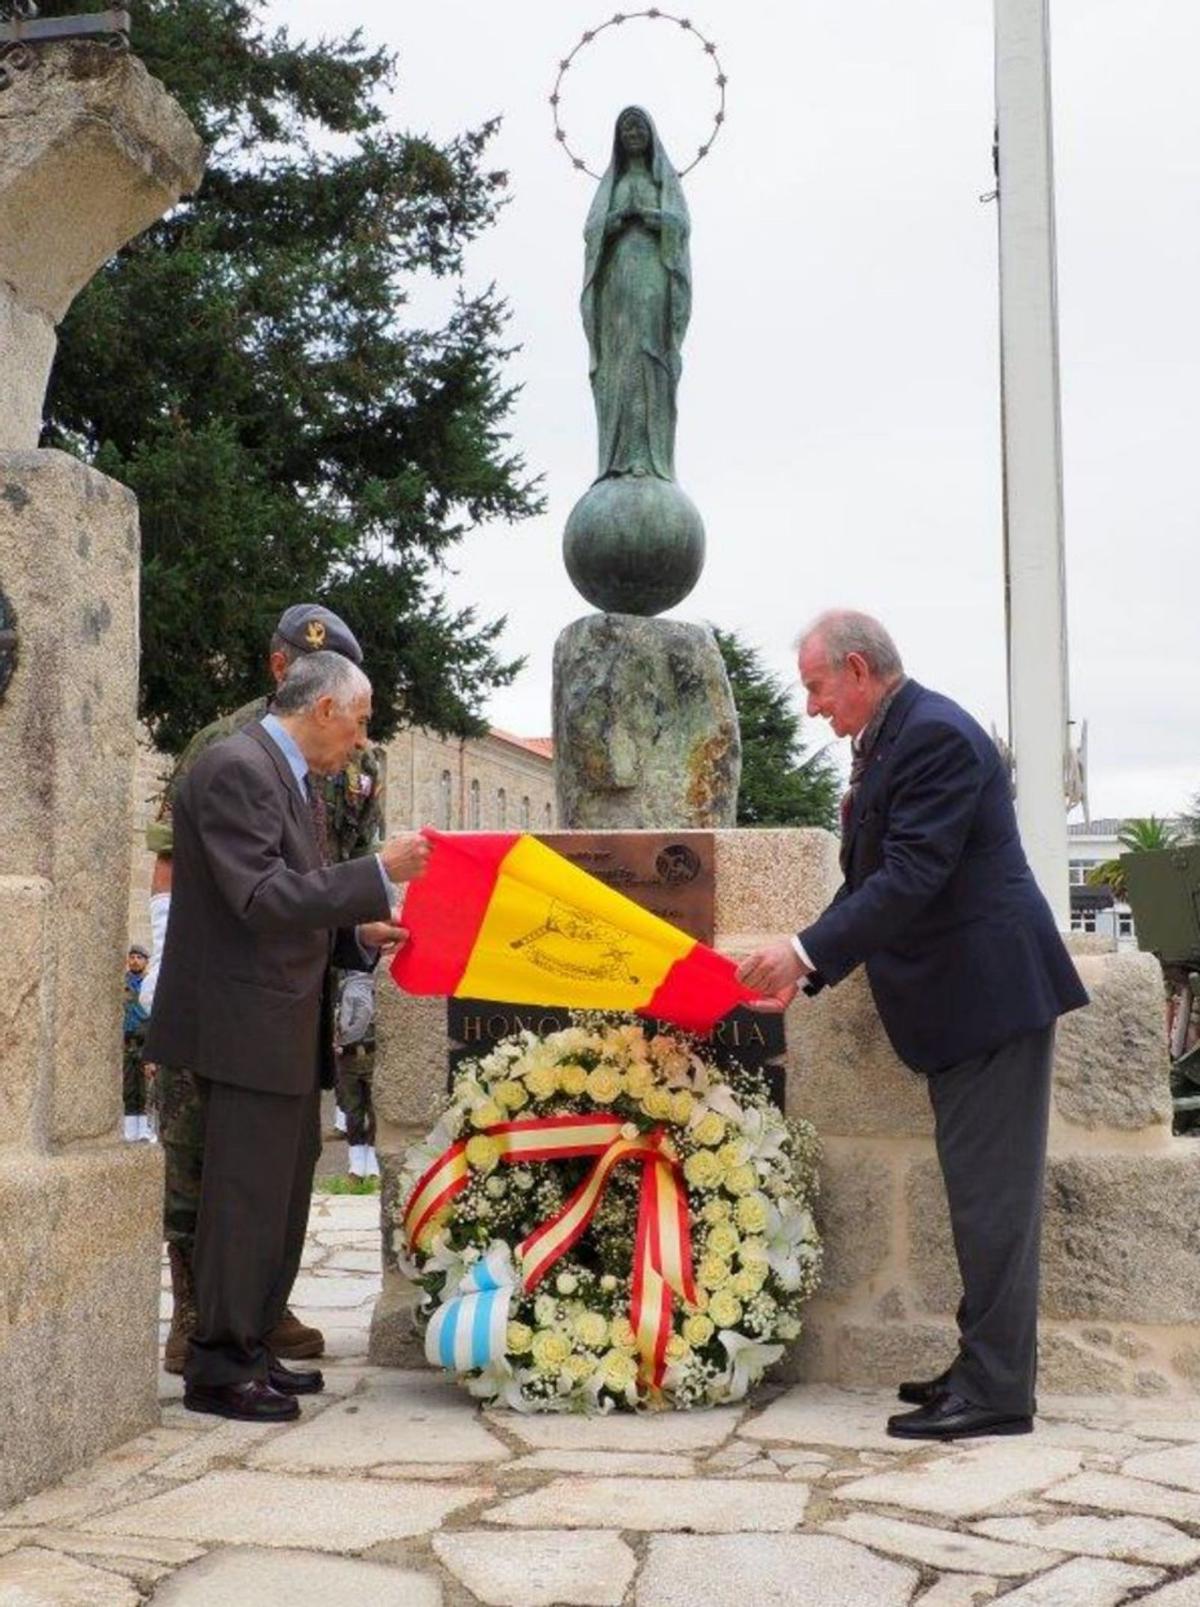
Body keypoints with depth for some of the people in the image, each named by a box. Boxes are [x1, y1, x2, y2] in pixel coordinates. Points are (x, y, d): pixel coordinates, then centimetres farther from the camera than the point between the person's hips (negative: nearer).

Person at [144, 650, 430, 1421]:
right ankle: (219, 1367, 7)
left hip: (290, 1029, 10)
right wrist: (378, 872, -21)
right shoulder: (235, 770, -14)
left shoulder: (297, 781, 17)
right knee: (246, 1198, -4)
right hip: (248, 1026, -10)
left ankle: (253, 1349, 26)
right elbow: (262, 899, -23)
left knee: (282, 1196, 15)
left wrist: (359, 936, 5)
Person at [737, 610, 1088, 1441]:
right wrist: (804, 971, 9)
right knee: (981, 1190, 15)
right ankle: (986, 1368, 25)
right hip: (958, 999, 10)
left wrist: (806, 952, -22)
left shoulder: (934, 735, -17)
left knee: (992, 1193, -6)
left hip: (991, 991, -10)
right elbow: (872, 882, 16)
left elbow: (911, 878, -24)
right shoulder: (889, 740, 14)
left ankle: (996, 1391, 0)